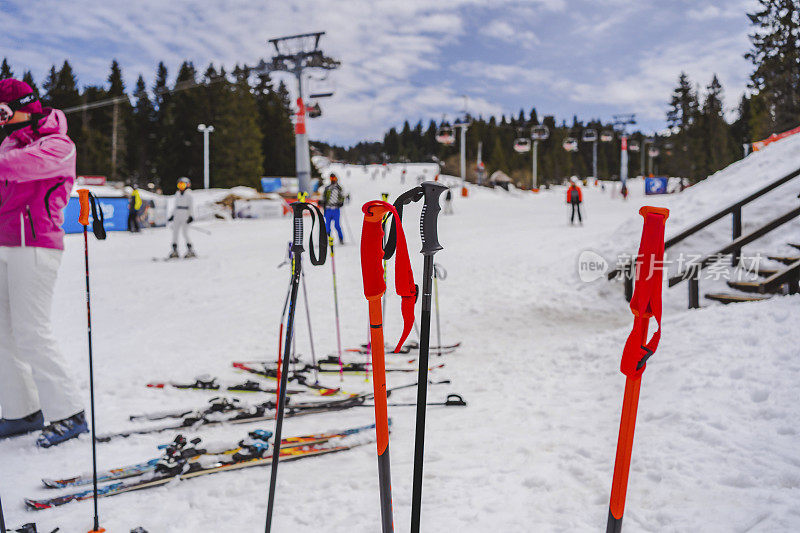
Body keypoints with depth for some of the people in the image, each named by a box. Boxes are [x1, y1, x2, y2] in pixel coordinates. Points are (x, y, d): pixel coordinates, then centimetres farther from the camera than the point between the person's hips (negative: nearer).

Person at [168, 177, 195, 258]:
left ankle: (190, 251, -1)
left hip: (185, 216, -7)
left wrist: (191, 216, -18)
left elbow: (191, 206, -8)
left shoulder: (188, 194, -5)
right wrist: (172, 215, 20)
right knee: (174, 233, 3)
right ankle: (174, 251, 8)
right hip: (177, 215, 7)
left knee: (185, 234, -9)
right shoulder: (177, 194, 14)